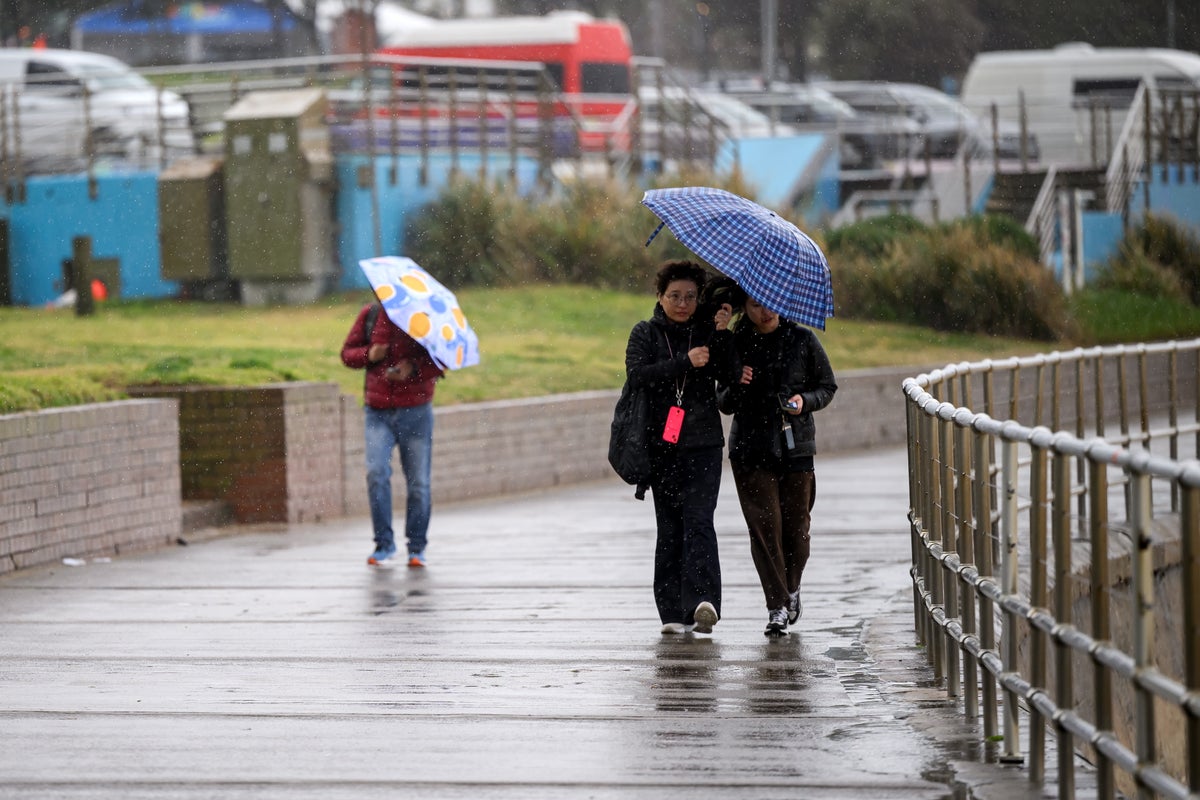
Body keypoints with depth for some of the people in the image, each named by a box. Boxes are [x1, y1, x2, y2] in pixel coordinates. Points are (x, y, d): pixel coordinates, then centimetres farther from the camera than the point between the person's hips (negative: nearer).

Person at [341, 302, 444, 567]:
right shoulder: (370, 314, 7)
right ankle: (384, 543, -5)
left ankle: (417, 547, 16)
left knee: (418, 483, 2)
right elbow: (347, 354, 11)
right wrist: (369, 355, -10)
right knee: (376, 473, -16)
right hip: (378, 413, 1)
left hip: (416, 413, -1)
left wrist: (414, 367, -22)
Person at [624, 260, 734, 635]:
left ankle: (703, 600, -27)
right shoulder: (646, 333, 8)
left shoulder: (707, 332, 9)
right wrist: (685, 362, -17)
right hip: (662, 445, 1)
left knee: (698, 520, -14)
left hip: (703, 444, -1)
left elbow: (729, 376, -3)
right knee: (669, 527, 2)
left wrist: (722, 335, -14)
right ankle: (673, 612, 3)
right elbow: (637, 374, -10)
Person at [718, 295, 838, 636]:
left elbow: (827, 387, 11)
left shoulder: (803, 339, 4)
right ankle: (777, 606, -6)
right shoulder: (735, 344, 5)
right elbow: (725, 404, 9)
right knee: (764, 524, -8)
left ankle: (792, 590, 28)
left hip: (796, 445, 0)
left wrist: (806, 400, -9)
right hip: (751, 448, 0)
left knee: (796, 524, 2)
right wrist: (736, 387, -12)